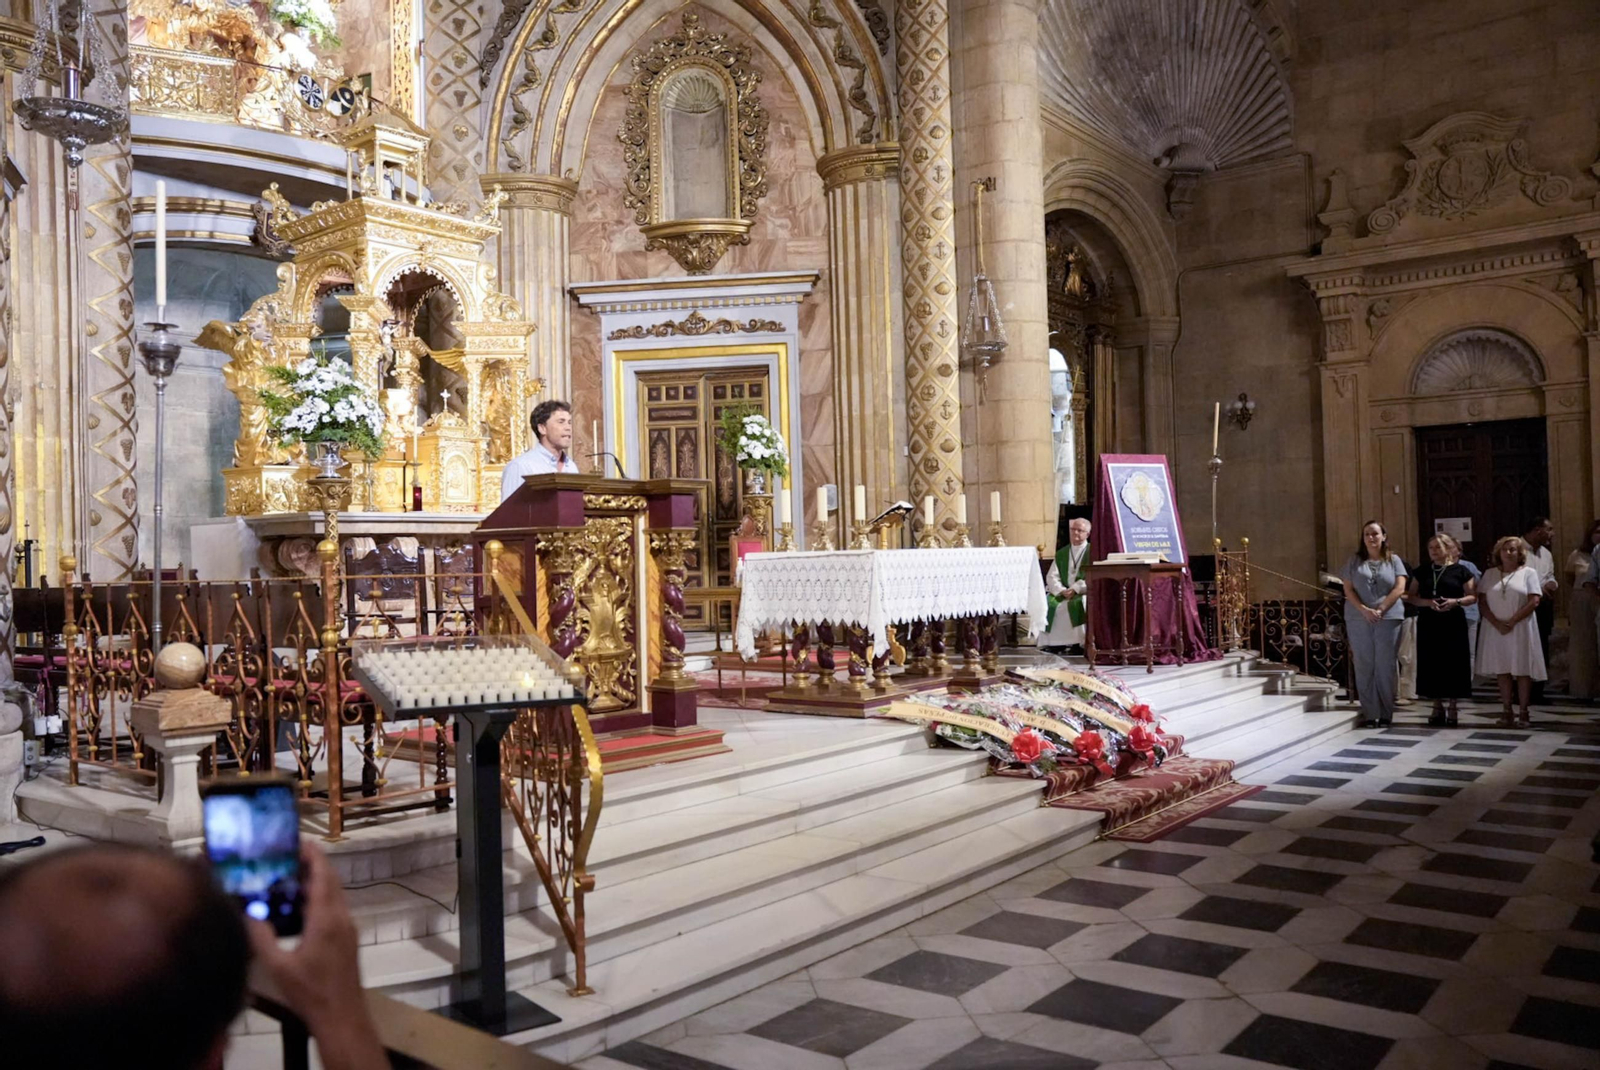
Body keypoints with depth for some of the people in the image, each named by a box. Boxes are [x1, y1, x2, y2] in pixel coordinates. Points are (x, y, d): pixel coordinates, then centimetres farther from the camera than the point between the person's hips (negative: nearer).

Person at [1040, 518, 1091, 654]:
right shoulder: (1061, 554, 17)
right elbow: (1052, 577, 7)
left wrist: (1075, 589, -19)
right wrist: (1061, 591, -12)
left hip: (1084, 593, -4)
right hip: (1063, 593, 4)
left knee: (1076, 604, -36)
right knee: (1047, 603, -24)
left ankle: (1078, 643, -29)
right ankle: (1053, 642, -20)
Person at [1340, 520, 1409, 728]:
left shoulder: (1394, 560, 10)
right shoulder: (1354, 561, 11)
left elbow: (1399, 588, -1)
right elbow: (1348, 589, 4)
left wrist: (1380, 610, -12)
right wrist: (1364, 610, -11)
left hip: (1388, 619, -1)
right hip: (1359, 620, 1)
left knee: (1386, 667, 0)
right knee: (1364, 667, 0)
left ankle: (1386, 714, 7)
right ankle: (1370, 714, 3)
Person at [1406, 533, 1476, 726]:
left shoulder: (1460, 571, 3)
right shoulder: (1422, 572, 10)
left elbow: (1473, 596, 2)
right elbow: (1411, 596, 8)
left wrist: (1456, 601, -16)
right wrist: (1428, 602, -11)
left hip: (1453, 623, -2)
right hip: (1428, 623, 2)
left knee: (1453, 663, -2)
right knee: (1431, 663, 2)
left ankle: (1452, 707, 7)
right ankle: (1437, 706, 11)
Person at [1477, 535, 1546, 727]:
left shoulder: (1528, 573, 3)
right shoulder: (1490, 574, 10)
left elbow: (1534, 601, -7)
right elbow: (1482, 601, 2)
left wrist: (1512, 621, -14)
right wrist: (1497, 623, -11)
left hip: (1520, 629, -2)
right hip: (1495, 629, 2)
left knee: (1522, 670, -1)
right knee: (1502, 670, 3)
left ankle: (1523, 711, 3)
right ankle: (1506, 711, 7)